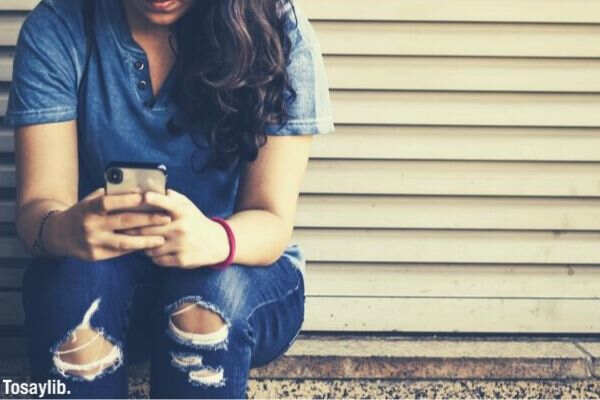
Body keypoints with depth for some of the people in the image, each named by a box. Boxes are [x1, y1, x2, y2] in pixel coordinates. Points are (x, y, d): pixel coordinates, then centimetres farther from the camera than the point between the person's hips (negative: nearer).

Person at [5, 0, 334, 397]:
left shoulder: (279, 35, -11)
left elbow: (272, 221, -15)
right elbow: (37, 205, -14)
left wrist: (215, 240, -40)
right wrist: (60, 229, -40)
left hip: (242, 274, 0)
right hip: (99, 284, 1)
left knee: (213, 291, -33)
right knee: (75, 277, -32)